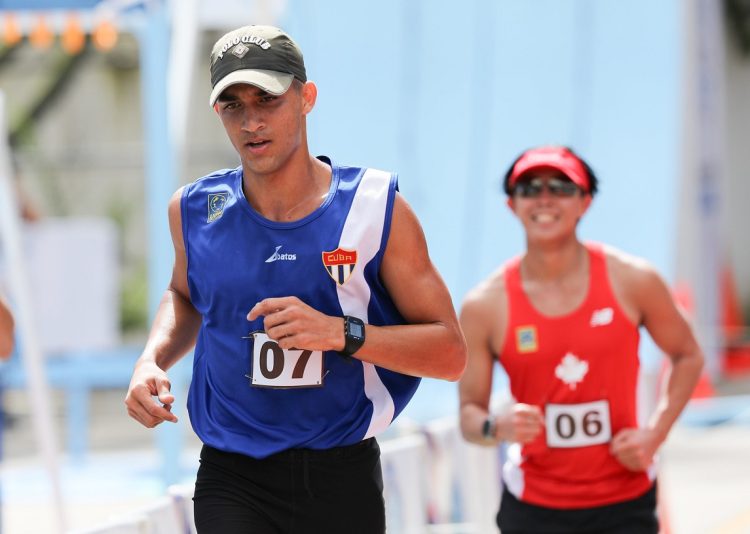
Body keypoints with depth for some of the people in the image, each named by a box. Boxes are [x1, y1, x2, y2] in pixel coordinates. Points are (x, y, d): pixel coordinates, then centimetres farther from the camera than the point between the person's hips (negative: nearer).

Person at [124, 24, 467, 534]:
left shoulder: (376, 208, -6)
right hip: (232, 482, 0)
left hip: (344, 479, 0)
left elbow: (450, 352, -6)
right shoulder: (194, 210, 2)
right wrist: (153, 360, 5)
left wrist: (341, 333, -20)